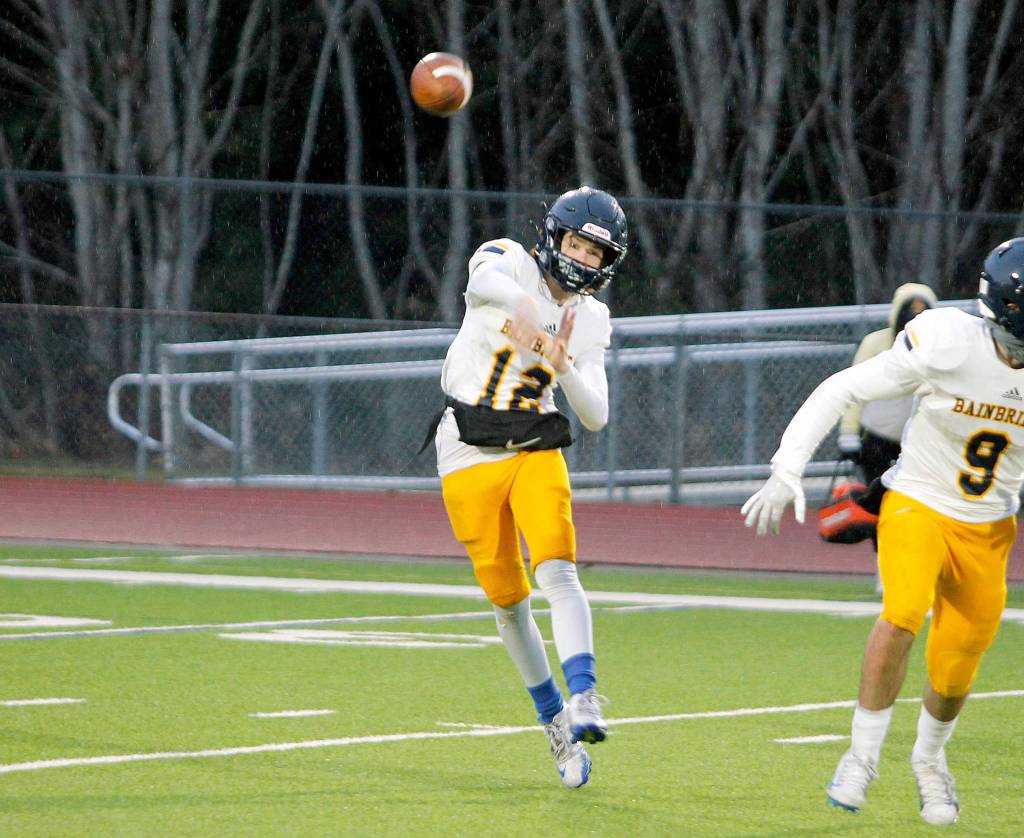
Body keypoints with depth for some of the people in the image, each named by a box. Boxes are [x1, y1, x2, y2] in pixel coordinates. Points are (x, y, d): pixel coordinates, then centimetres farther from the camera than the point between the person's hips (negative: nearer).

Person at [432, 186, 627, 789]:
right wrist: (521, 301, -56)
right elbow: (481, 283, -32)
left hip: (537, 451, 2)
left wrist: (563, 366, -17)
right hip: (470, 455, -2)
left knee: (558, 571, -21)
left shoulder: (589, 321, 7)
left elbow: (596, 417, 3)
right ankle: (555, 721, 19)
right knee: (507, 598, 3)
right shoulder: (509, 261, -6)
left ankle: (583, 700, -32)